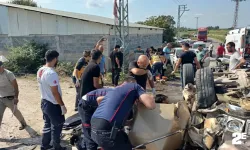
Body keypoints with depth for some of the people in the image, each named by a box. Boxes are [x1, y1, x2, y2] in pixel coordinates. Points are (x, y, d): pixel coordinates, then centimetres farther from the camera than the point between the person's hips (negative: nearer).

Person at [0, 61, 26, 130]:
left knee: (15, 112, 9)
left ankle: (23, 123, 33)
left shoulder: (8, 74, -16)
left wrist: (16, 97, -21)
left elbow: (15, 86, -17)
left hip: (10, 98, -6)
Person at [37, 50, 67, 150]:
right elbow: (55, 93, -24)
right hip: (53, 105, -8)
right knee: (57, 126, 10)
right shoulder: (51, 73, -27)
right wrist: (62, 105, -15)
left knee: (47, 124, 22)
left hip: (44, 102, 9)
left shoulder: (40, 71, 2)